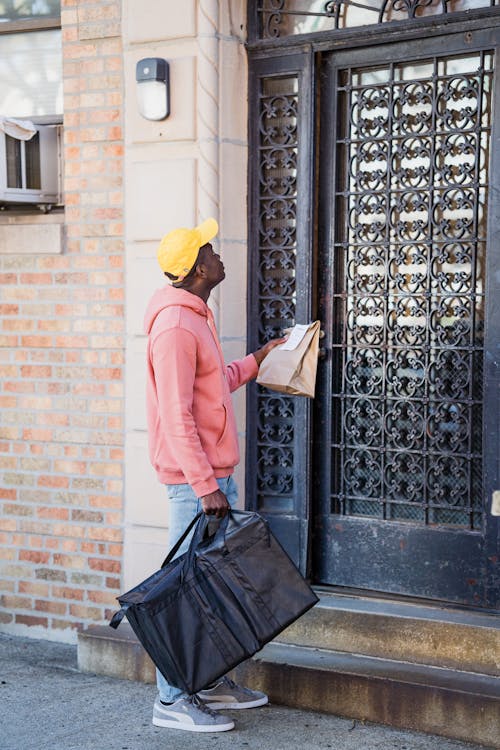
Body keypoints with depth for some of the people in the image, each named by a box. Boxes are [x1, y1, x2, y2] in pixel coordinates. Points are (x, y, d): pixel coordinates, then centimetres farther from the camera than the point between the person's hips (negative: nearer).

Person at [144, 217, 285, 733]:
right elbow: (176, 416, -22)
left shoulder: (196, 317, 15)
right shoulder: (175, 326, -18)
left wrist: (255, 362, 28)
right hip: (193, 479, -10)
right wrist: (206, 486, -23)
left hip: (212, 473, 10)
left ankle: (212, 681, 27)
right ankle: (171, 700, 4)